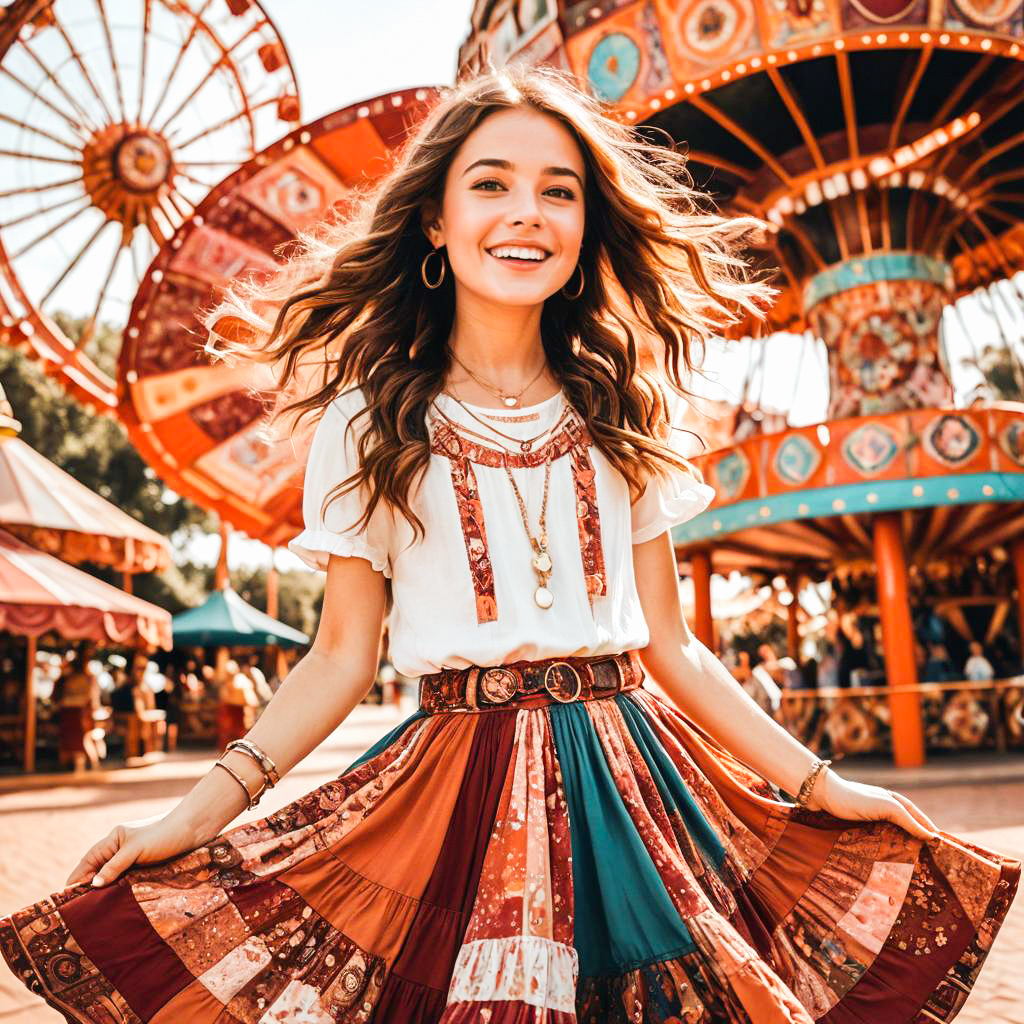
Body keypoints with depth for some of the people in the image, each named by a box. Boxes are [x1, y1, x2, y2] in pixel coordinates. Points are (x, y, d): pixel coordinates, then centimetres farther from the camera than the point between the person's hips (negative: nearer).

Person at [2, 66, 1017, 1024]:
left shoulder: (621, 420, 6)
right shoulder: (368, 425, -1)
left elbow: (672, 646, 7)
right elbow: (340, 657, -1)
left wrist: (820, 784, 6)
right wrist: (200, 812, -11)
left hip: (626, 778, 3)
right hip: (456, 780, -2)